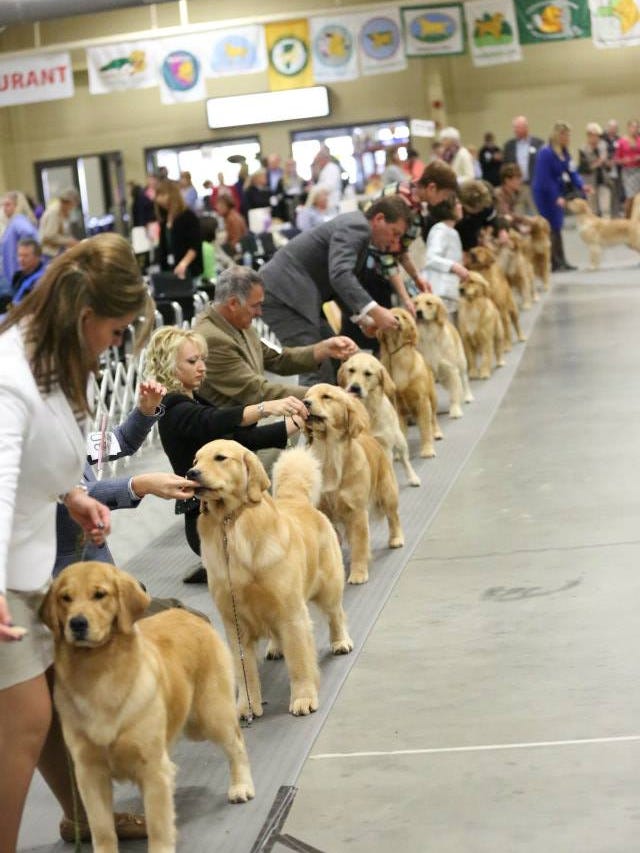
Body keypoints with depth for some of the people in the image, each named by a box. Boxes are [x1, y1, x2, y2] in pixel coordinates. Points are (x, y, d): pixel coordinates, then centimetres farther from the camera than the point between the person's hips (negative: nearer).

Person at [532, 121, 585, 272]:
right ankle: (555, 263, 0)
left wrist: (581, 186, -11)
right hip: (545, 193, -8)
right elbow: (545, 178, -22)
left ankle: (561, 262, 14)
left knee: (557, 227, 11)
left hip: (557, 193, 8)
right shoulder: (546, 153, -19)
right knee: (553, 227, -5)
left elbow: (571, 171, 6)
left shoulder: (564, 152, 6)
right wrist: (557, 197, -24)